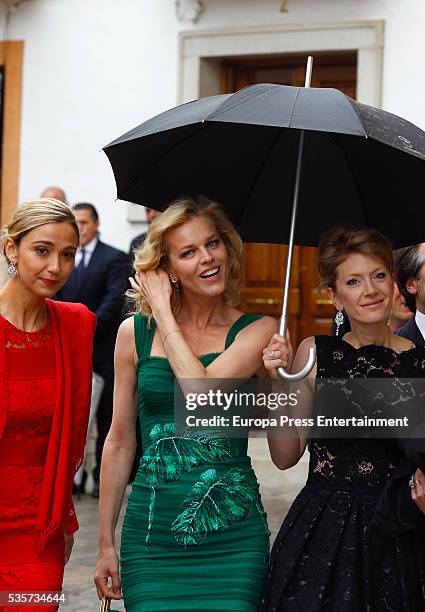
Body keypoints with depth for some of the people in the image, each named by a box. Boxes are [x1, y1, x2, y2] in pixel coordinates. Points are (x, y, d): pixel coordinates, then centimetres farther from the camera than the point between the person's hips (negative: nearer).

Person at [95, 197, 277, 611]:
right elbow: (120, 440, 8)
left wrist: (163, 311, -8)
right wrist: (106, 542, 9)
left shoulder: (258, 330, -1)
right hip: (151, 529, 1)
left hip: (232, 533, -1)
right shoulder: (135, 332, 4)